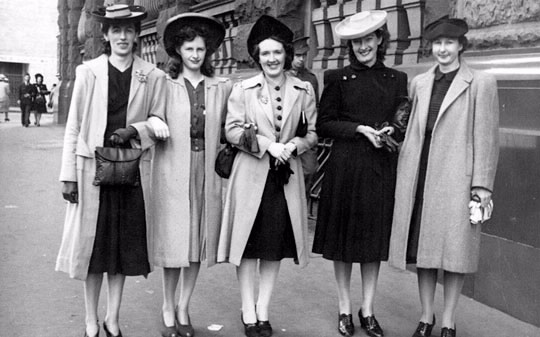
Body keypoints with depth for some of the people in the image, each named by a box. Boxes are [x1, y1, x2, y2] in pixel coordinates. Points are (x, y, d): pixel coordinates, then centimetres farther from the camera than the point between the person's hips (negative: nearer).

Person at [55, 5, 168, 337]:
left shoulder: (153, 76, 2)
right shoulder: (88, 72, 2)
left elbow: (159, 124, 9)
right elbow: (74, 126, 1)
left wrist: (136, 129, -12)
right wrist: (68, 175, -3)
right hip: (93, 167, -1)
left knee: (125, 244, 7)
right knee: (92, 243, 5)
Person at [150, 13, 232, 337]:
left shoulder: (222, 87, 7)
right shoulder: (166, 85, 0)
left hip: (207, 171, 3)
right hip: (173, 171, -2)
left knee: (199, 239, 7)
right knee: (174, 241, 1)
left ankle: (184, 308, 21)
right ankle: (168, 308, 17)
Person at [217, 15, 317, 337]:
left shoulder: (304, 90, 6)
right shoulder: (243, 89, 0)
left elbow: (312, 133, 7)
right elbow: (232, 130, -4)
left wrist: (294, 144, -13)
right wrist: (267, 143, -16)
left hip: (287, 177, 2)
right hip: (251, 175, -2)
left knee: (276, 245, 7)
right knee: (249, 244, 2)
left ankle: (263, 311, 19)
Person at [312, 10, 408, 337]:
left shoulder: (398, 79, 8)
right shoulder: (338, 79, 0)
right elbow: (324, 124, 0)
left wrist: (391, 130, -8)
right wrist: (360, 129, -13)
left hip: (383, 169, 2)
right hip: (346, 167, -2)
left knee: (376, 238, 7)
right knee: (344, 237, 5)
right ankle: (345, 310, 18)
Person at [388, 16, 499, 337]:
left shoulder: (481, 83, -2)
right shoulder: (420, 82, 12)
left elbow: (486, 136, -5)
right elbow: (413, 129, 14)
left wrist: (482, 183, -9)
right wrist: (405, 171, 8)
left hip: (457, 177, -4)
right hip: (421, 175, 4)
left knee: (454, 250, 2)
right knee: (424, 248, 9)